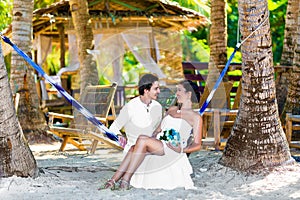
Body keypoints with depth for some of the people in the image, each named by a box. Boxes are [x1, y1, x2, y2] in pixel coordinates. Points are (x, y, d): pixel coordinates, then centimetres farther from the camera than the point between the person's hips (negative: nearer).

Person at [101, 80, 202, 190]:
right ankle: (112, 181, -34)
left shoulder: (195, 117, 6)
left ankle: (125, 180, -35)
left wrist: (182, 150, -18)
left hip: (172, 150, -6)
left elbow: (197, 145, 1)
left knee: (142, 139, -31)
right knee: (133, 148, -24)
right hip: (157, 145, 6)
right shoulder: (171, 110, 26)